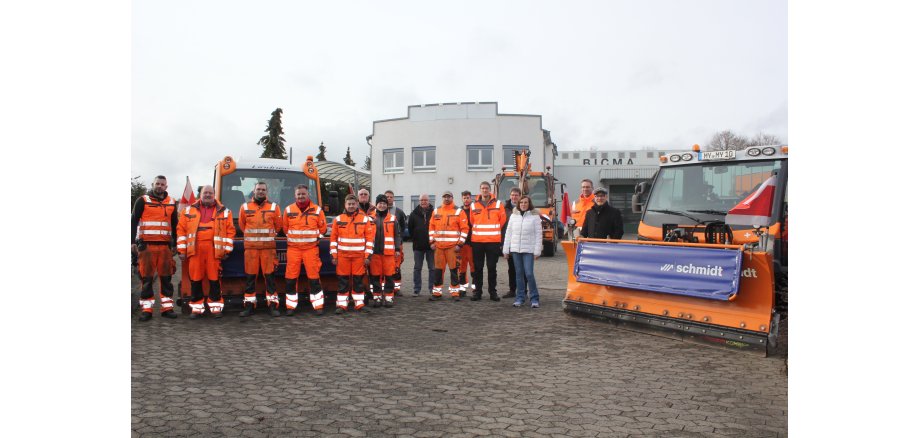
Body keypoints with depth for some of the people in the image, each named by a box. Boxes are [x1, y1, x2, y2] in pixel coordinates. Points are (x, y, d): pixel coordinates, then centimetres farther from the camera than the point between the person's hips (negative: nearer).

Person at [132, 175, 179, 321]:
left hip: (165, 246, 3)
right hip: (146, 245, -3)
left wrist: (174, 244, 14)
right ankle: (146, 309, 4)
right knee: (147, 278, -1)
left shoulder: (171, 203, 13)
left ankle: (167, 308, 10)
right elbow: (133, 221, 1)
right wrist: (133, 242, -7)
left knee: (166, 277, 5)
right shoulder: (142, 201, 3)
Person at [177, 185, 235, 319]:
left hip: (214, 250, -1)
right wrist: (181, 250, 3)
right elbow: (181, 230, 10)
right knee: (195, 279, 3)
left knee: (214, 279, -1)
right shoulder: (189, 210, 13)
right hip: (195, 250, 1)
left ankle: (216, 307, 7)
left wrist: (227, 250, 0)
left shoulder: (224, 211, 9)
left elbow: (230, 231, 6)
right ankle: (197, 308, 13)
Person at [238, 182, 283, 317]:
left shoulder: (274, 207, 6)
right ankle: (249, 305, 10)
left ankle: (273, 305, 2)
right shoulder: (245, 207, 9)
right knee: (250, 277, 3)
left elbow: (278, 226, 14)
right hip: (250, 247, 1)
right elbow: (242, 225, 20)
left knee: (270, 276, -1)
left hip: (268, 247, -1)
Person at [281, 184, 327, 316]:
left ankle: (318, 306, 6)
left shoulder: (317, 210, 1)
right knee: (290, 278, 1)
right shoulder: (288, 210, 5)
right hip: (293, 248, 2)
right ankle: (290, 306, 11)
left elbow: (322, 229, 9)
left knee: (314, 278, -2)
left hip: (311, 248, -1)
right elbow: (285, 228, 16)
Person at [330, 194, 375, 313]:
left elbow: (370, 238, 1)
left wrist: (368, 256, -4)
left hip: (359, 256, 0)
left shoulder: (365, 219, 2)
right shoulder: (338, 219, 5)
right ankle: (341, 305, 11)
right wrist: (334, 255, 0)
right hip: (342, 256, 1)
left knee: (359, 281, 6)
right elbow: (333, 238, 6)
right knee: (343, 281, 4)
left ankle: (359, 304, 14)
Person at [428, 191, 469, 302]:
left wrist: (460, 244, -9)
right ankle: (436, 292, 16)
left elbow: (465, 229, -4)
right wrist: (432, 241, 5)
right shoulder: (436, 212, 11)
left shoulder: (459, 212, -1)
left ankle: (455, 293, 6)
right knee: (438, 269, 8)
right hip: (438, 246, 4)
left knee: (454, 269, -1)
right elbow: (431, 227, 15)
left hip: (453, 246, -3)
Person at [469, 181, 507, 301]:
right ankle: (477, 292, 13)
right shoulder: (474, 205, 6)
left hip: (493, 241, -1)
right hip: (477, 241, 1)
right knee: (477, 268, 5)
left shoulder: (497, 204, 2)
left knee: (492, 268, 4)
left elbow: (502, 220, 8)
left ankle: (493, 292, 12)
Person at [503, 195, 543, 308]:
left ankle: (534, 298, 2)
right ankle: (520, 297, 16)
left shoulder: (535, 216, 0)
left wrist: (537, 251, -8)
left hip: (529, 250, -3)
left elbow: (538, 235, -2)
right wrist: (506, 250, 6)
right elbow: (508, 233, 10)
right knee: (519, 274, 8)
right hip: (515, 249, 3)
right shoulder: (513, 216, 9)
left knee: (529, 273, -9)